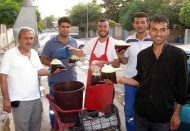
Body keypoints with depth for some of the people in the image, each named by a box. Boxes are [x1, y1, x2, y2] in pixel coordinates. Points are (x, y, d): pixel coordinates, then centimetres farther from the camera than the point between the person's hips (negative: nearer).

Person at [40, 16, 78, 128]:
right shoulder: (50, 43, -7)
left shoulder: (74, 42, 4)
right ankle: (54, 126, 30)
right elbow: (43, 59, 0)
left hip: (72, 78, 3)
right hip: (55, 79, -3)